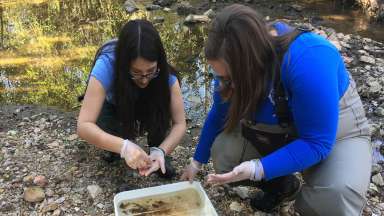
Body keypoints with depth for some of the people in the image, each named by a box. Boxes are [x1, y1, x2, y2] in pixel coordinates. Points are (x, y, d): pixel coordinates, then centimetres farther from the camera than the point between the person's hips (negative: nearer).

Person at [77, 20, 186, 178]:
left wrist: (161, 151, -48)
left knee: (160, 107, -31)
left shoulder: (163, 71, -33)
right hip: (113, 104, 0)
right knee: (110, 128, -29)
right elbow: (83, 126, -43)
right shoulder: (107, 65, -39)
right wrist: (124, 146, -57)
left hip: (148, 105, 1)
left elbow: (179, 123, -30)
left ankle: (156, 151, -5)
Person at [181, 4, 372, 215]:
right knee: (223, 157, -15)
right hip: (280, 129, 5)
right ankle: (284, 186, 12)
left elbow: (316, 142, -31)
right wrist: (197, 161, 7)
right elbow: (219, 114, -1)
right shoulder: (232, 60, -17)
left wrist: (257, 170, -40)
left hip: (337, 131, -5)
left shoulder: (309, 61, -37)